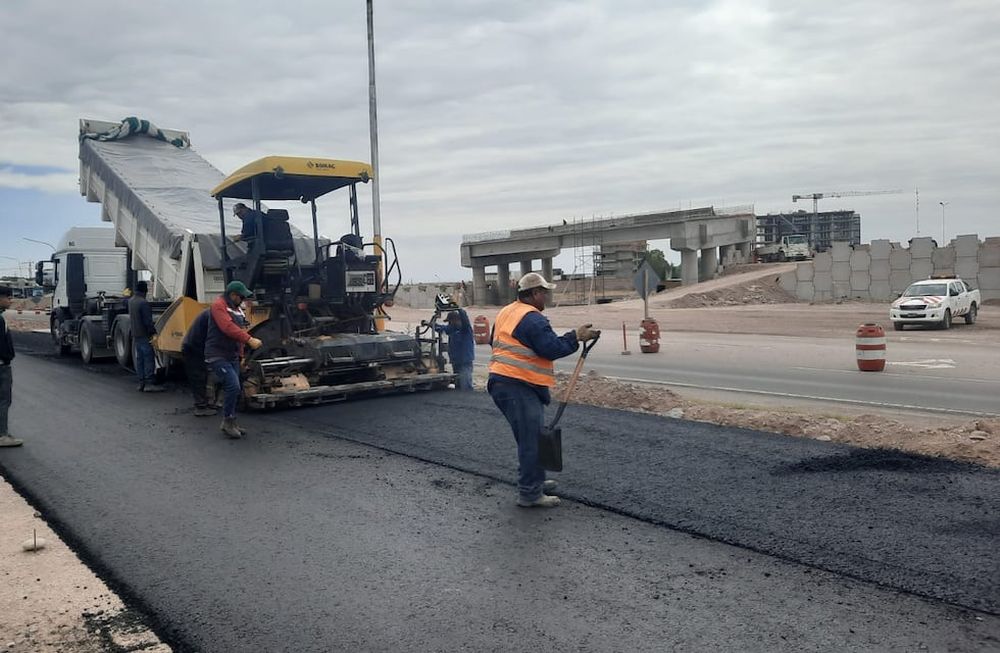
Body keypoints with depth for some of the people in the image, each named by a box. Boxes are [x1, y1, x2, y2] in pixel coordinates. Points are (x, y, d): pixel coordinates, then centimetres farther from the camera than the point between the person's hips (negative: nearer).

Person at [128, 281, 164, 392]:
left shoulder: (131, 300, 10)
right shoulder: (143, 303, -18)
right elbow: (148, 321, -20)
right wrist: (153, 332, -14)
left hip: (135, 334, 9)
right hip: (144, 334, -9)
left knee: (140, 358, 11)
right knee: (149, 358, -8)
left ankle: (141, 383, 13)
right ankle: (149, 383, -11)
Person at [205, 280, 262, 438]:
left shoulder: (237, 308, 15)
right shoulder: (219, 305, -13)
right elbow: (228, 327, -27)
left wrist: (241, 353, 10)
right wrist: (250, 339, -34)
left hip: (232, 356, 9)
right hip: (218, 356, -9)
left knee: (235, 389, 11)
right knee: (233, 386, -17)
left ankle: (231, 423, 21)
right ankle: (227, 422, -5)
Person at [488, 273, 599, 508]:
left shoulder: (506, 312, 15)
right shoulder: (533, 319, -16)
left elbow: (495, 340, 26)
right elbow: (552, 348, -19)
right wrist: (576, 337, -10)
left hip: (502, 382, 11)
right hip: (518, 387, -11)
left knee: (531, 437, 22)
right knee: (531, 441, -4)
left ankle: (534, 481, 34)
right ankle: (529, 494, 1)